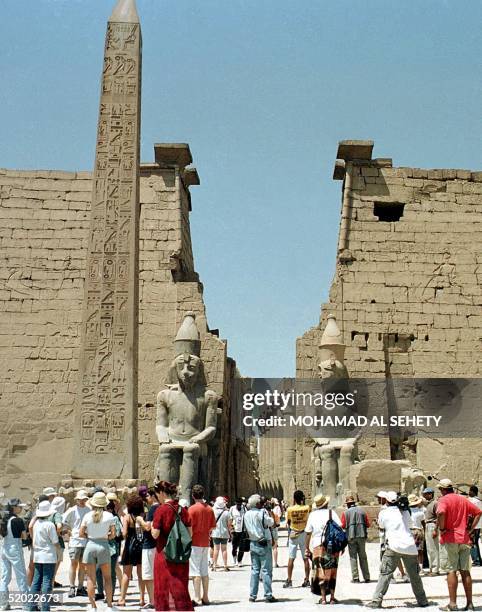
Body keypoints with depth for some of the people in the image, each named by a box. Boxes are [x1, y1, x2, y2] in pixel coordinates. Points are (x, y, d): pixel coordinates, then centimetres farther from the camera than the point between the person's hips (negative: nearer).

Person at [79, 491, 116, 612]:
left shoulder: (87, 516, -2)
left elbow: (81, 534, -1)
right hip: (103, 545, -1)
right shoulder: (109, 516, -4)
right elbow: (113, 534, -2)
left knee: (91, 578, 7)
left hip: (90, 545, 1)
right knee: (107, 577, 10)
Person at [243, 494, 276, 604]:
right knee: (266, 570, -1)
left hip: (253, 544, 6)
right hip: (264, 544, -6)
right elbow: (271, 522, -4)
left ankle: (252, 595, 12)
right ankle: (268, 595, 0)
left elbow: (247, 529, 11)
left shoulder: (246, 514, 3)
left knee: (254, 569, 12)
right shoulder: (262, 512, -16)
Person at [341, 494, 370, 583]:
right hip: (362, 536, 3)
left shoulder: (346, 512, -2)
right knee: (363, 557, 11)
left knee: (353, 557, 3)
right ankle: (366, 577, 10)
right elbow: (368, 524, 5)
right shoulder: (362, 510, 6)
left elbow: (343, 526, -5)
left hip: (351, 536, -2)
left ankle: (355, 577, -1)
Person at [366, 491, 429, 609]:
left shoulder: (383, 513, 4)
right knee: (414, 575, 15)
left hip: (394, 546, -3)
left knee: (385, 574, -2)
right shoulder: (405, 512, 13)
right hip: (410, 547, 3)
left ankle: (376, 601, -9)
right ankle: (422, 601, 20)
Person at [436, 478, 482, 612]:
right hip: (464, 539, 6)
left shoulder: (443, 500, -7)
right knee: (465, 571, 9)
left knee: (451, 571, -3)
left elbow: (441, 513, -28)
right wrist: (470, 529, 12)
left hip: (449, 540, -5)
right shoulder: (463, 499, 13)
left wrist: (441, 528, -13)